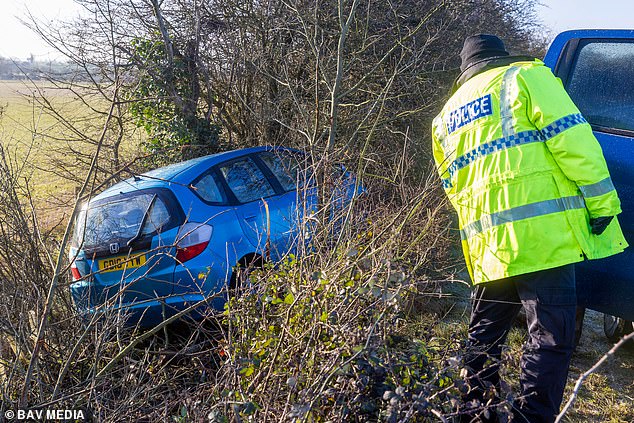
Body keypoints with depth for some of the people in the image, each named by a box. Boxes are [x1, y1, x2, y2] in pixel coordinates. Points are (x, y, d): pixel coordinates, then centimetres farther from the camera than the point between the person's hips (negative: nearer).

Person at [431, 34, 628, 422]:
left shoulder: (448, 114, 23)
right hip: (540, 232, -6)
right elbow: (570, 136, -8)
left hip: (486, 244, 6)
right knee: (551, 339, -1)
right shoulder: (524, 76, 5)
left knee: (485, 335, 18)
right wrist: (603, 201, -7)